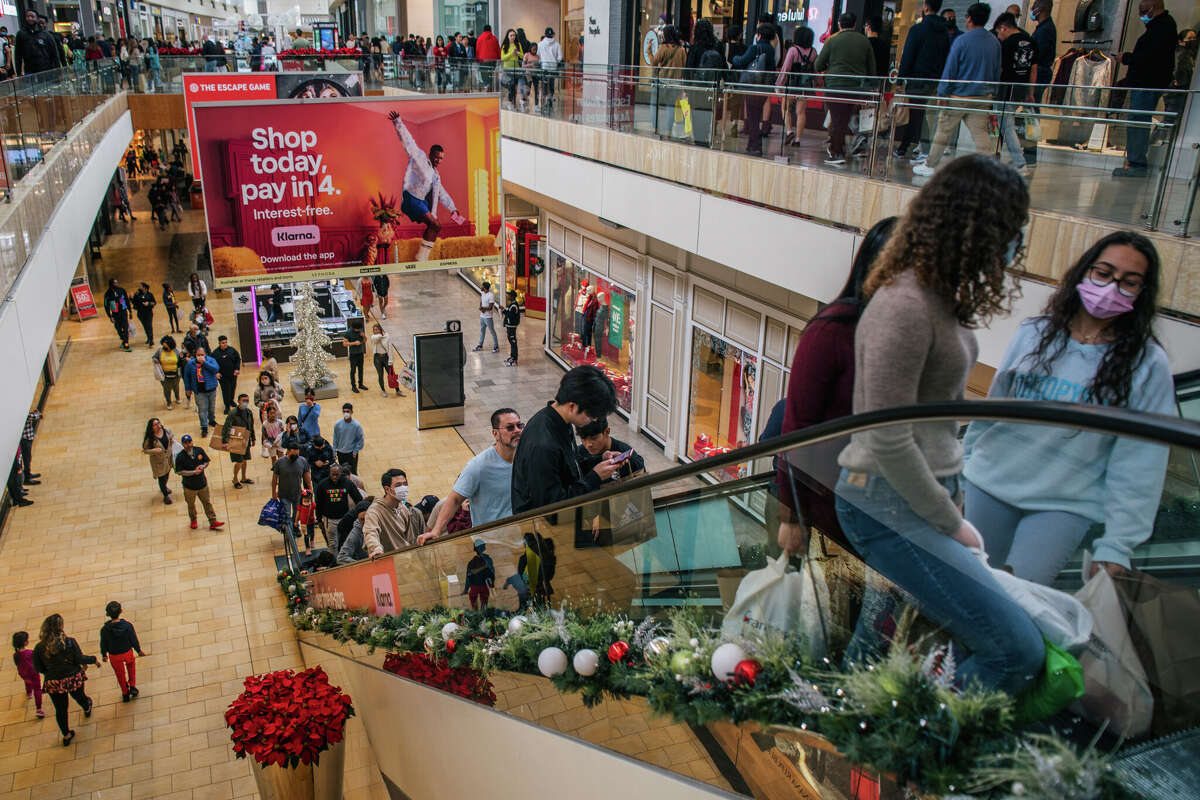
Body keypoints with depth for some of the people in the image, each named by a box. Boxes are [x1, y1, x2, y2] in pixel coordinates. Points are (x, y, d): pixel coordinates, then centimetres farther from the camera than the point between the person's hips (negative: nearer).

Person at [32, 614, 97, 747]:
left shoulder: (39, 648, -14)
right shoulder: (69, 642, -20)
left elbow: (38, 668, -5)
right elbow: (80, 659, -14)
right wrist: (93, 660, 5)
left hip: (54, 683, 1)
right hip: (73, 678, 0)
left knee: (60, 710, 18)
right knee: (80, 696, 31)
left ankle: (66, 735, 33)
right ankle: (87, 708, 62)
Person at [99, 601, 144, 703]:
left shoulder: (104, 629, -27)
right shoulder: (128, 625, -26)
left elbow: (103, 644, -10)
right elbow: (134, 640, -11)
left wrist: (104, 655, 12)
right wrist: (139, 650, 8)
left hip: (114, 656, 0)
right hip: (128, 652, 0)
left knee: (120, 673, 25)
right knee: (131, 664, 34)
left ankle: (125, 694, 44)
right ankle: (132, 687, 34)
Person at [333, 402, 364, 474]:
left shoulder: (356, 425, -17)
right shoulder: (338, 424, -11)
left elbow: (360, 439, -7)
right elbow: (335, 439, 0)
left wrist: (355, 451, -9)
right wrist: (334, 452, 3)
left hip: (352, 453, -3)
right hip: (341, 453, 3)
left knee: (353, 472, 4)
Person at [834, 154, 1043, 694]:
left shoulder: (940, 298, 9)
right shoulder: (905, 307, -21)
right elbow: (889, 441, -21)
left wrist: (953, 497, 6)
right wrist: (950, 524, -11)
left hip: (924, 492, 10)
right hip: (889, 506, -10)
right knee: (1018, 651, -10)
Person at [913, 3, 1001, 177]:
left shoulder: (962, 41, -12)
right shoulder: (995, 42, 5)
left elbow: (950, 70, -10)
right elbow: (997, 71, 11)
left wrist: (942, 93, -4)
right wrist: (991, 92, 19)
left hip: (959, 97, -4)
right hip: (983, 98, 4)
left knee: (943, 132, 8)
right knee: (980, 134, 3)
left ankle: (930, 166, 18)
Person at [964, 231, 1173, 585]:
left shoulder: (1147, 364, -5)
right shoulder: (1035, 333, 2)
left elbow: (1139, 462, -7)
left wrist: (1116, 547, -10)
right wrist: (964, 470, 15)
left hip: (1064, 506, -3)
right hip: (990, 484, 3)